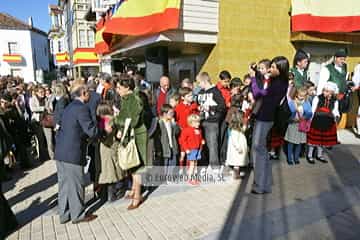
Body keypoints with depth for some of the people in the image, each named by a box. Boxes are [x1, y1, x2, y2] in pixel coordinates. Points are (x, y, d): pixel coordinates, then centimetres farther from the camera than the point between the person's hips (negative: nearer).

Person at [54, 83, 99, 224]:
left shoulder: (69, 107, 15)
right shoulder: (82, 108, -13)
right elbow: (92, 131, -16)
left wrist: (85, 137, 18)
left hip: (60, 152, 9)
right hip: (72, 153, -9)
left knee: (64, 184, 16)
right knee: (76, 184, 5)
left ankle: (64, 214, 28)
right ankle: (78, 215, 19)